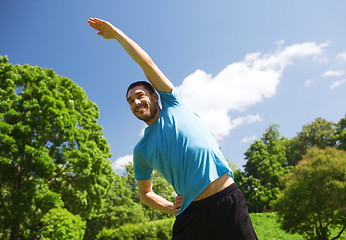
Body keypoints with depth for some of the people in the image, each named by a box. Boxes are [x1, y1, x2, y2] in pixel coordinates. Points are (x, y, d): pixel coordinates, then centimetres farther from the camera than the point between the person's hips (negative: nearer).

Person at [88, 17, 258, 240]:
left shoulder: (173, 105, 9)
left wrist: (117, 33, 11)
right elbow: (145, 193, 22)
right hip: (192, 213, 2)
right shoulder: (141, 150, 13)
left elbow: (147, 63, 4)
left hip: (227, 200, -2)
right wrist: (170, 207, 4)